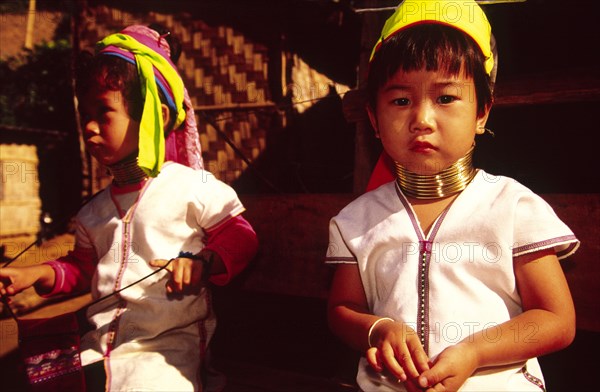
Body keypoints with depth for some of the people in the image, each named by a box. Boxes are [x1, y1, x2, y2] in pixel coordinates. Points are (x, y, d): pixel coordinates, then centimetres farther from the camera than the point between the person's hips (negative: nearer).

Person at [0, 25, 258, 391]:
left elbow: (241, 240, -4)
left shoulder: (193, 187, -7)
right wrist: (38, 274, 10)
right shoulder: (94, 211, 14)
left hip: (170, 343, -6)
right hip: (99, 344, 6)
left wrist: (202, 264, -21)